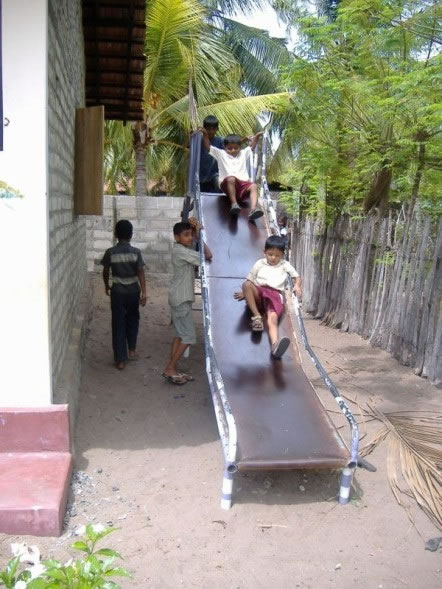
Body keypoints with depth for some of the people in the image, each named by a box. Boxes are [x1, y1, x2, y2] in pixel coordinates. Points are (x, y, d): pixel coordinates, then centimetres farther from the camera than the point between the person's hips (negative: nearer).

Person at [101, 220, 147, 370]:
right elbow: (141, 273, -11)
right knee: (132, 320, 23)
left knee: (118, 324, 4)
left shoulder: (110, 252, -7)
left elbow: (105, 272, 3)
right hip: (133, 291, 1)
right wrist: (144, 292, -8)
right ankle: (132, 350, 28)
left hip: (117, 292, -1)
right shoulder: (136, 252, -7)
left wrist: (106, 286, 20)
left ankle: (120, 360, 4)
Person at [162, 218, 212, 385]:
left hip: (179, 297, 10)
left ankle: (171, 368, 18)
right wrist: (199, 234, -15)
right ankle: (170, 369, 0)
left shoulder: (181, 248, 8)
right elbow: (208, 255, -24)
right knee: (189, 336, -5)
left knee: (180, 334, 14)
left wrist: (194, 228, 5)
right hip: (181, 299, -10)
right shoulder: (181, 251, -20)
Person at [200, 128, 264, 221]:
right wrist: (205, 134, 5)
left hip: (243, 183, 3)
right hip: (227, 184, -3)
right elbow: (208, 146, 16)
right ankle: (234, 204, -40)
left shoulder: (243, 153, 30)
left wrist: (257, 136, 25)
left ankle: (253, 209, -44)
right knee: (231, 178, -38)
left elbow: (252, 146, 38)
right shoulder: (221, 154, 20)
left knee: (253, 186, -27)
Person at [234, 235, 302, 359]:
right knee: (246, 285, -34)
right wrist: (245, 293, 3)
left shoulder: (285, 265, 24)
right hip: (259, 294, 1)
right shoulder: (259, 264, 22)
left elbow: (297, 276, 26)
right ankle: (256, 316, -29)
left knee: (272, 319, -32)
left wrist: (297, 286, 4)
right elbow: (250, 281, 21)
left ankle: (275, 345, -60)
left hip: (275, 295, -1)